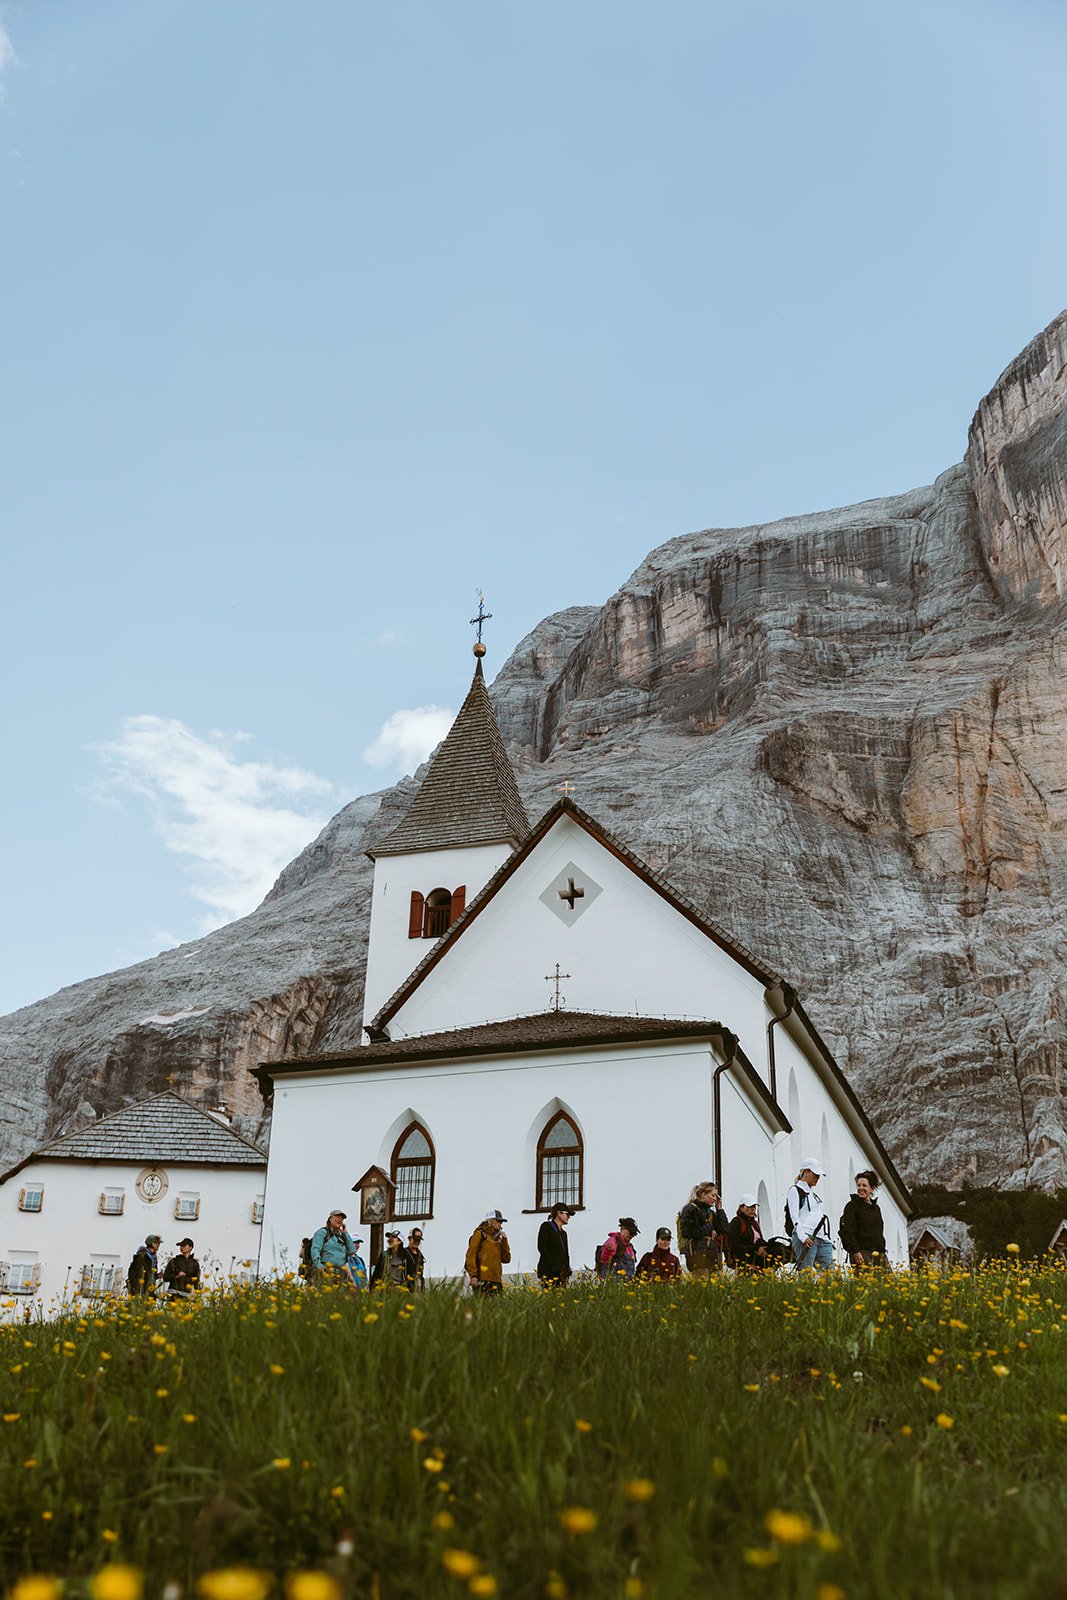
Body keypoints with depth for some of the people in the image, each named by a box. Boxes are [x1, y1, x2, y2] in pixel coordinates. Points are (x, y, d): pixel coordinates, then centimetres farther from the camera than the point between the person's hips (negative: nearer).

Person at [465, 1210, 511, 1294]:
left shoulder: (498, 1238, 21)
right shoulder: (480, 1234, 3)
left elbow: (506, 1259, 15)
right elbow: (470, 1255, -6)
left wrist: (504, 1240, 7)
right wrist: (473, 1275, -16)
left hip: (496, 1281, 6)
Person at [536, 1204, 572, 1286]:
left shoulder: (563, 1233, 23)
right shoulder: (546, 1226, 3)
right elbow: (541, 1248, -7)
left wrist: (567, 1269, 4)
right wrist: (552, 1266, -14)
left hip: (561, 1273, 7)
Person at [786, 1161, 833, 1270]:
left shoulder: (815, 1192, 27)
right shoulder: (795, 1190, 3)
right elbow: (794, 1217, -6)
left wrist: (827, 1238, 15)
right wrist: (803, 1237, -19)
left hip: (822, 1238, 7)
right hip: (806, 1238, -7)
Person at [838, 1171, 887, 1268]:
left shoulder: (876, 1208, 22)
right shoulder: (852, 1206, 0)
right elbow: (846, 1232, -9)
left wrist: (882, 1251, 20)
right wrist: (855, 1251, -18)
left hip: (878, 1254, 7)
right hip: (862, 1253, -7)